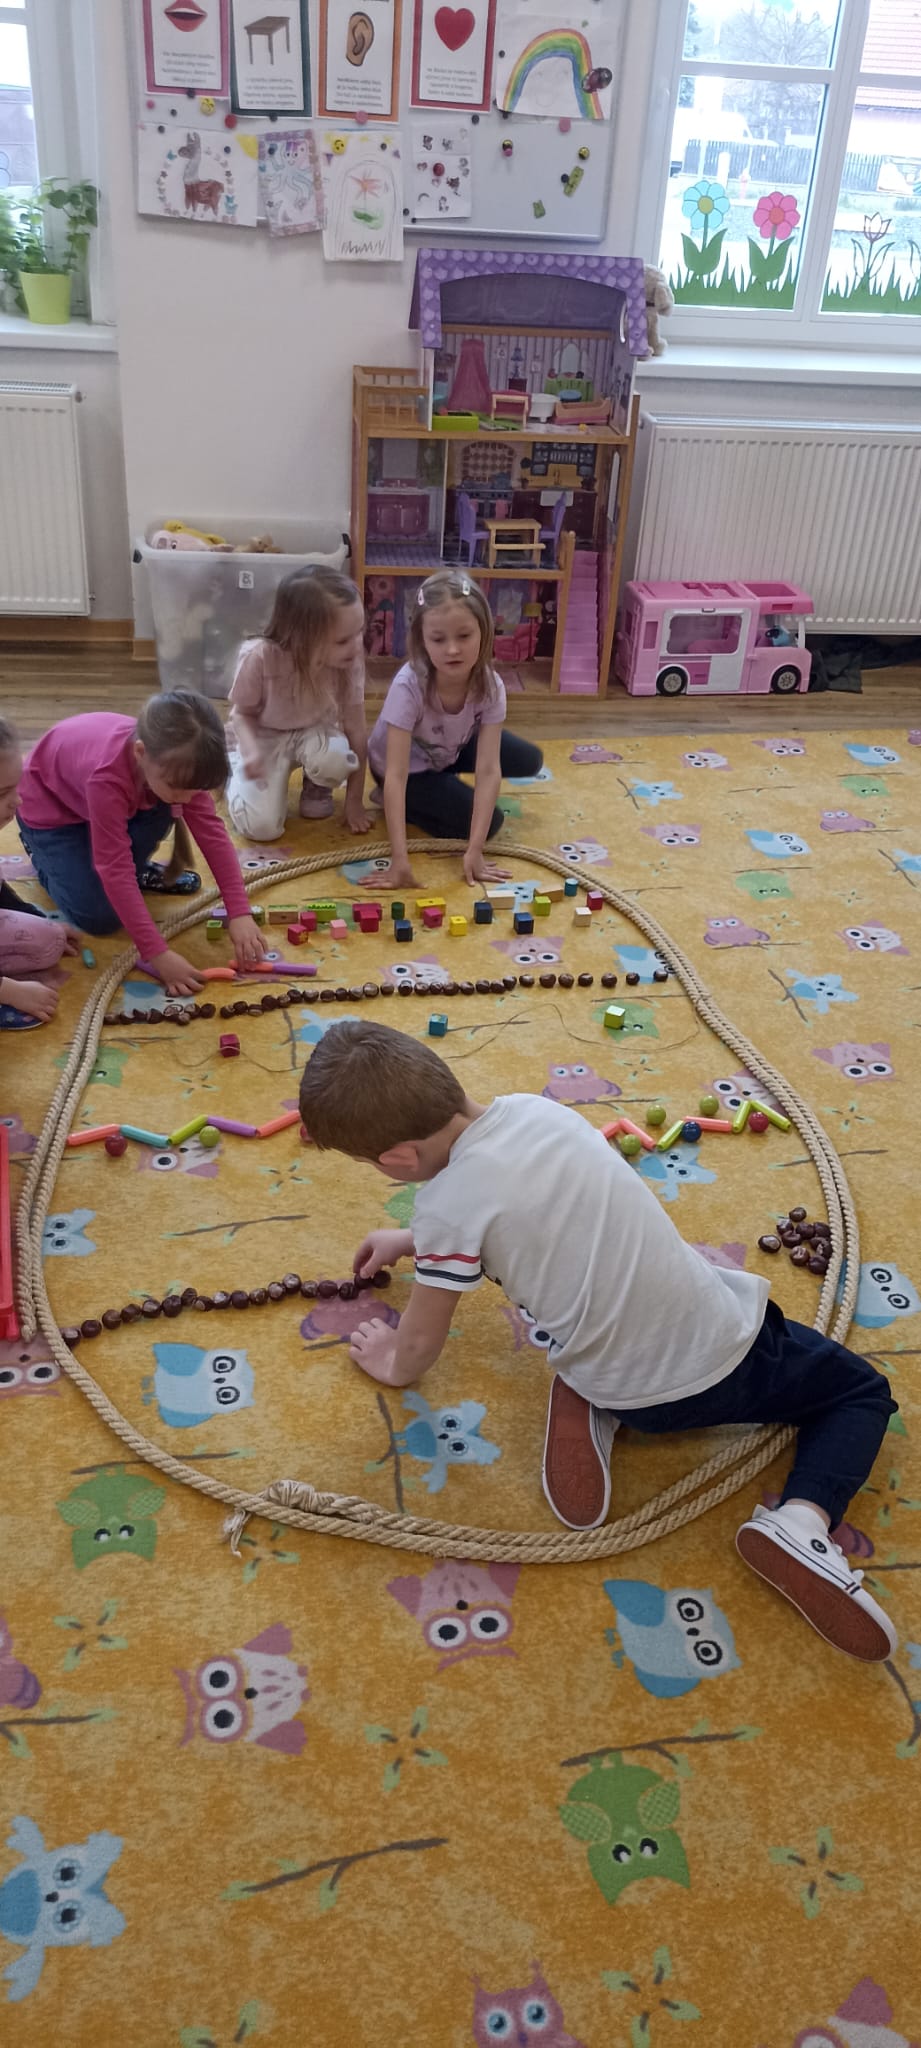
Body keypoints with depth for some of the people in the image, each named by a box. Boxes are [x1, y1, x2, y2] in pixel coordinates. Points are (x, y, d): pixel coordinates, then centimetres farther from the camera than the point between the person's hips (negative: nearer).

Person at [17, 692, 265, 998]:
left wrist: (240, 914, -32)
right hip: (50, 808, -5)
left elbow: (212, 831, -25)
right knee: (100, 917, -16)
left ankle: (136, 869, 5)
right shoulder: (107, 776, -45)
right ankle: (43, 855, 12)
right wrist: (158, 954, -46)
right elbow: (114, 871, -44)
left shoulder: (176, 763, -28)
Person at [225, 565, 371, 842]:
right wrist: (251, 751, -35)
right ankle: (237, 775, 13)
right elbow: (243, 713, -12)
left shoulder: (350, 661, -25)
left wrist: (354, 801, -10)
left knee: (335, 756, -36)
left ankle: (317, 786, 3)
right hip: (263, 738, -2)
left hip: (313, 733, 2)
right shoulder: (261, 658, -31)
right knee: (261, 826, -22)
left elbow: (356, 729, -15)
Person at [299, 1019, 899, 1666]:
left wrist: (392, 1363, 18)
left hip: (633, 1392, -1)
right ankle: (802, 1521, 0)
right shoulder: (533, 1108, -3)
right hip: (725, 1346, 2)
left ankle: (589, 1404, 3)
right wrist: (411, 1240, 31)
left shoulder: (449, 1206, -20)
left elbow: (417, 1347, -4)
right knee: (863, 1392, 26)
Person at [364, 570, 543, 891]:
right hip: (404, 765, -5)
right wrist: (399, 858, -47)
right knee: (490, 821, -18)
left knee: (530, 761, -5)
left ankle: (443, 785, 11)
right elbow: (396, 775, -40)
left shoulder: (490, 685, -27)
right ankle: (406, 804, 2)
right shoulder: (408, 686, -38)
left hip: (450, 750, 5)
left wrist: (475, 851, -39)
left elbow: (489, 769, -31)